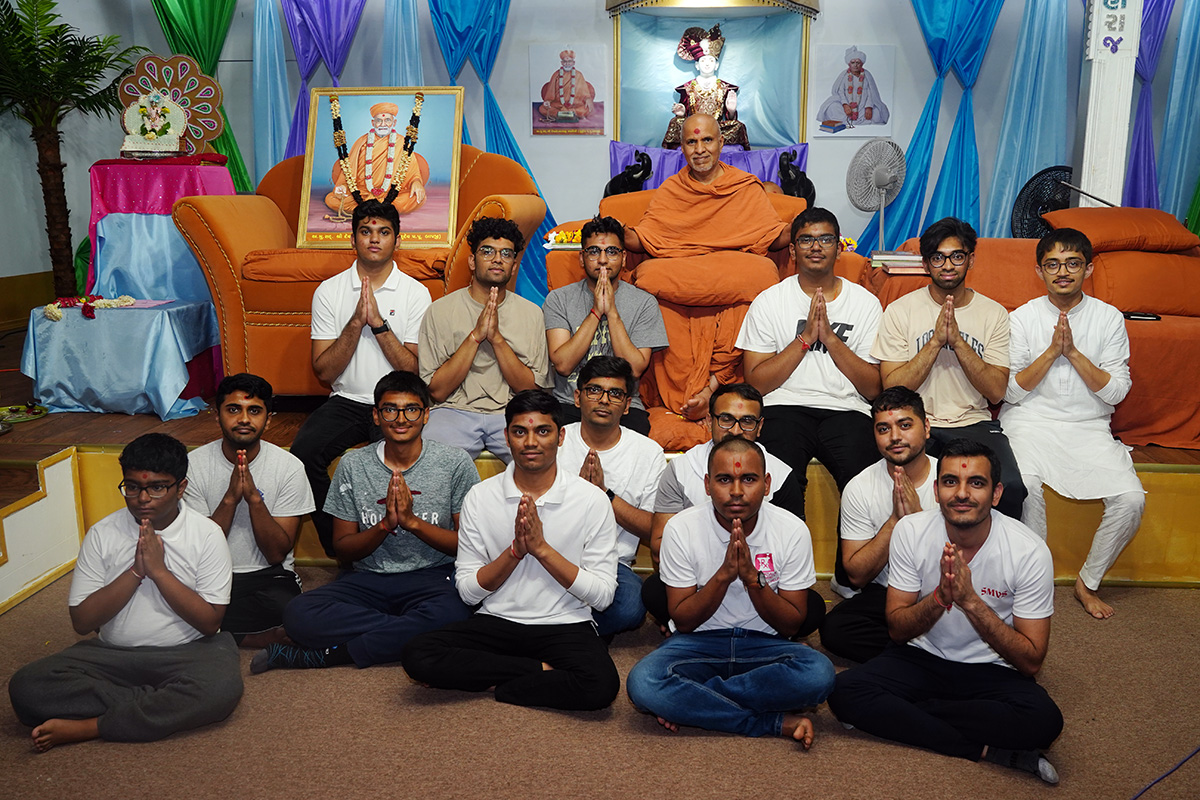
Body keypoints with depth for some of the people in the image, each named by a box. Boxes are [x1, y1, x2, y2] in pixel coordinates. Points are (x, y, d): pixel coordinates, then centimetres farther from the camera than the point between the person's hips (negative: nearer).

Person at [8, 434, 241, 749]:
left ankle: (87, 727, -21)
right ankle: (162, 706, -20)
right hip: (112, 654, 3)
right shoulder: (102, 534, 1)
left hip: (186, 652, -2)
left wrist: (159, 571, -16)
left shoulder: (207, 534, -6)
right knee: (25, 686, -22)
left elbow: (210, 622, -10)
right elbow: (82, 621, -3)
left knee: (223, 687, -36)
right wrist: (135, 572, -15)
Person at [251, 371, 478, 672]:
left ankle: (326, 655, -20)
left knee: (451, 613, -38)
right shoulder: (353, 465, 3)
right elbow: (342, 549, 5)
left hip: (432, 579, -1)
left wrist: (413, 521, -15)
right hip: (367, 579, 2)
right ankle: (408, 633, -18)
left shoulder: (455, 463, -2)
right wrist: (385, 525, -14)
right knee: (298, 615, -26)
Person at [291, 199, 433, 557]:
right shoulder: (329, 291, 5)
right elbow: (324, 371, -1)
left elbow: (414, 370, -5)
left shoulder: (415, 293, 2)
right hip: (346, 402, 2)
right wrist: (356, 322, -13)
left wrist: (378, 322, -15)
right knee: (304, 452, -27)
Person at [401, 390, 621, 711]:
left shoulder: (592, 500, -5)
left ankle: (492, 682, -10)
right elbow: (468, 591, 0)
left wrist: (542, 548, -16)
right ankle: (543, 670, -11)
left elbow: (602, 595, -8)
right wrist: (516, 550, -16)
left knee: (601, 686, -33)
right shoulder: (480, 497, 1)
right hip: (496, 621, 3)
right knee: (417, 655, -23)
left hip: (565, 625, -2)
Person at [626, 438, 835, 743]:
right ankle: (777, 722, -20)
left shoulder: (792, 530, -8)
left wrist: (752, 577, -22)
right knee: (642, 682, -31)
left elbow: (792, 626, -5)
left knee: (818, 673, -32)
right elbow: (683, 621, -8)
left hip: (764, 644, 1)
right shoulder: (681, 529, -10)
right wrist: (724, 574, -24)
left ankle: (689, 703, -18)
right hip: (699, 642, 0)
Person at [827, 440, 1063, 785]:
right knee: (844, 692, -24)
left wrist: (970, 600, -28)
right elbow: (897, 629, -6)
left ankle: (891, 715, -20)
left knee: (1044, 721, -33)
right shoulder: (911, 531, -11)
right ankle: (986, 750, -20)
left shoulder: (1029, 551, -16)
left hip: (993, 671, -1)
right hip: (922, 658, 2)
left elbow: (1030, 662, -14)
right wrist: (940, 597, -27)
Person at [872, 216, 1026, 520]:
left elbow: (996, 391, -2)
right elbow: (892, 388, -5)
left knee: (1010, 487, -27)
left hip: (974, 423, 2)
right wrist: (936, 341, -14)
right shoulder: (900, 311, 2)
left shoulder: (994, 314, 7)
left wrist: (957, 340, -14)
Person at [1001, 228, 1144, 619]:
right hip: (1030, 420, -2)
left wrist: (1073, 352, -13)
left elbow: (1116, 391, -2)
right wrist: (1051, 351, -13)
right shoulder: (1022, 318, 2)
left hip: (1089, 426, 2)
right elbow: (1010, 391, -3)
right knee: (1024, 486, -32)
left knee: (1130, 499, -21)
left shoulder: (1109, 318, 4)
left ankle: (1088, 581, 2)